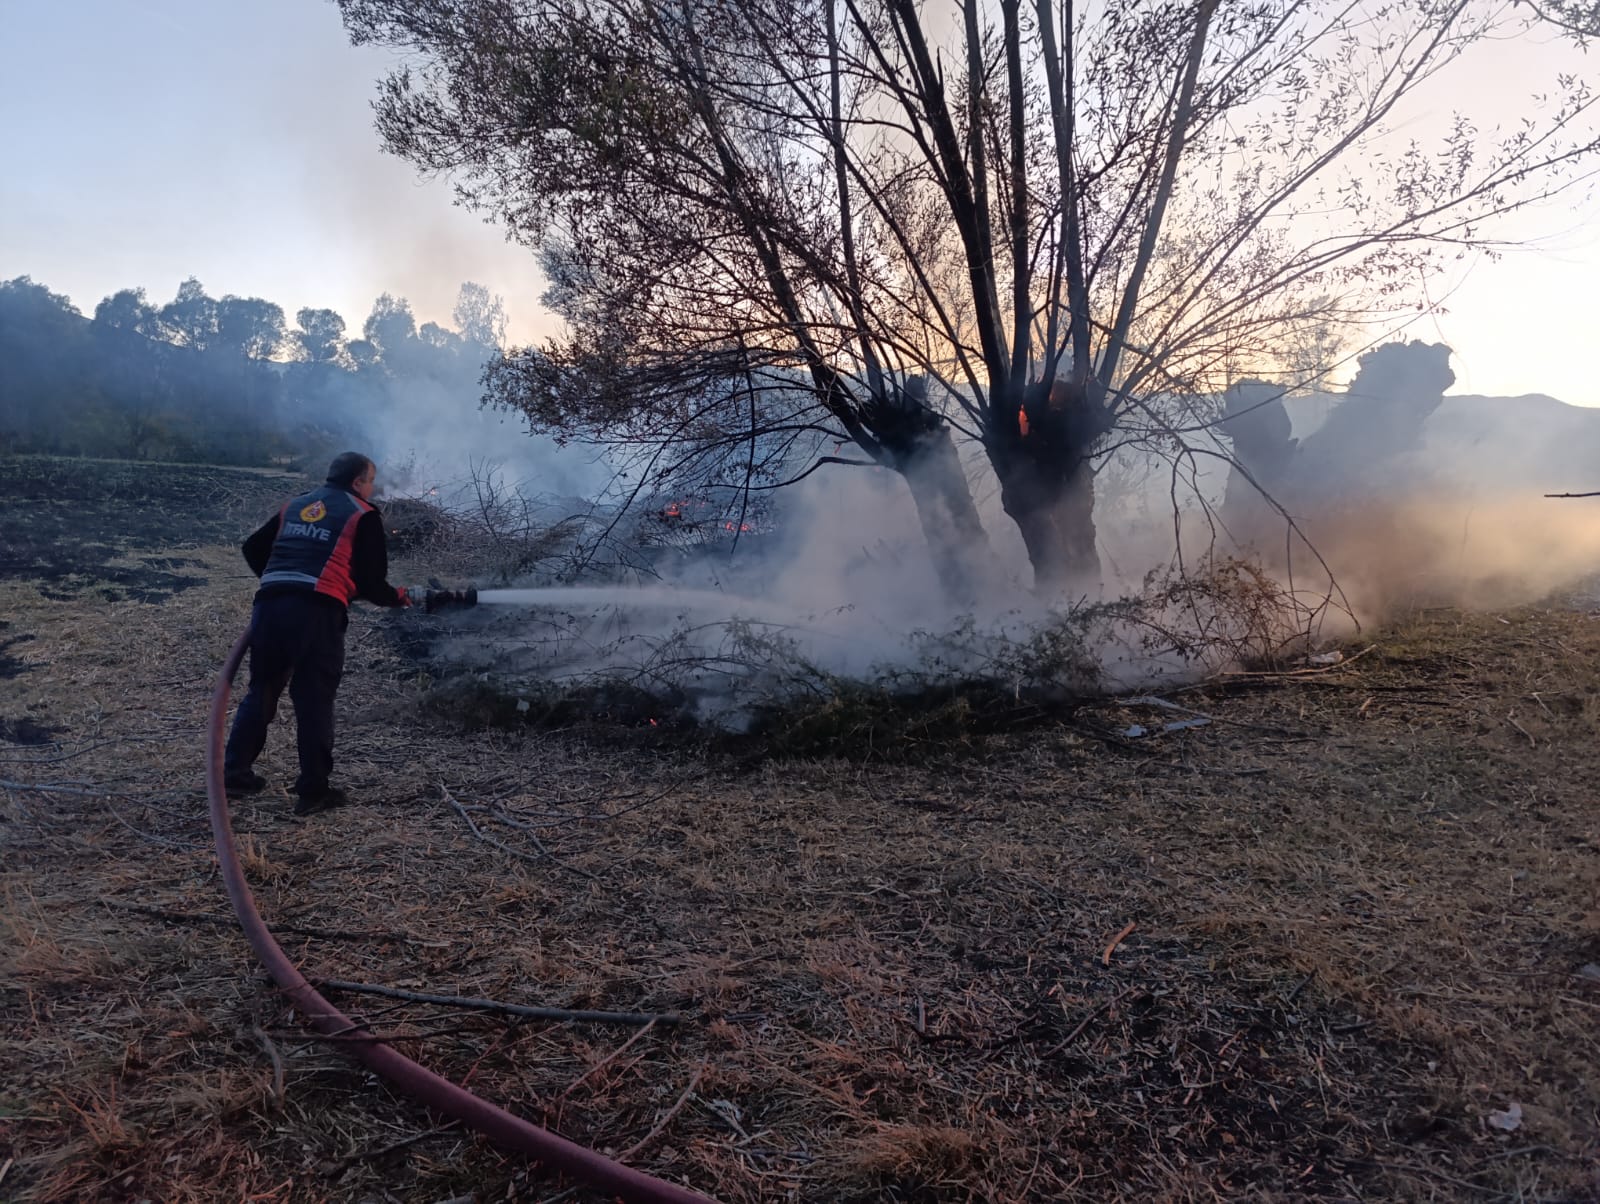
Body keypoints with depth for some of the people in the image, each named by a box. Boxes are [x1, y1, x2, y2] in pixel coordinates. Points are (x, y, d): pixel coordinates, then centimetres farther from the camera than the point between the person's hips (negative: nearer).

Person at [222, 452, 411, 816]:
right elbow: (370, 582, 2)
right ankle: (314, 791, 6)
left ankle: (234, 772, 25)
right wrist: (397, 597, 21)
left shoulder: (296, 506, 24)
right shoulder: (363, 516, 6)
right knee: (315, 700, 1)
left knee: (262, 690, 19)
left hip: (269, 605, 6)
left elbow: (253, 548, 24)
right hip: (316, 611, -6)